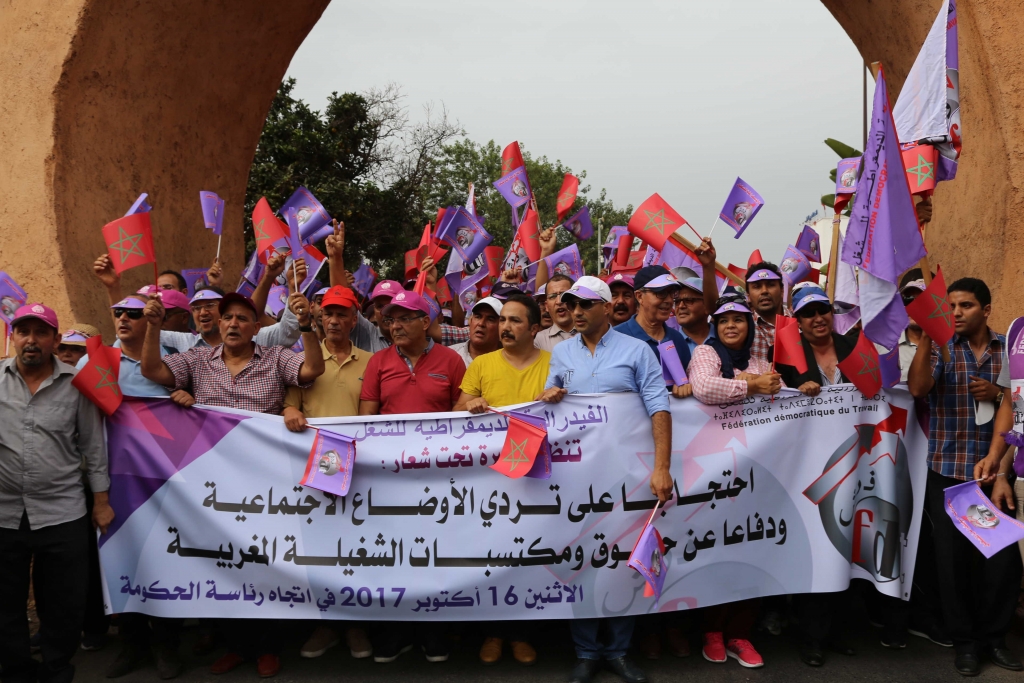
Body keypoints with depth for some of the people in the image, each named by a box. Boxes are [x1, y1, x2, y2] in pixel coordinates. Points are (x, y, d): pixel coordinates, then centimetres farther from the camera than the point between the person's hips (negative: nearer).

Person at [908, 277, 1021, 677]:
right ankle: (964, 640, 19)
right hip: (947, 471, -1)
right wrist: (926, 336, -25)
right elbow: (917, 388, -18)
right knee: (953, 556, 3)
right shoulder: (941, 347, 0)